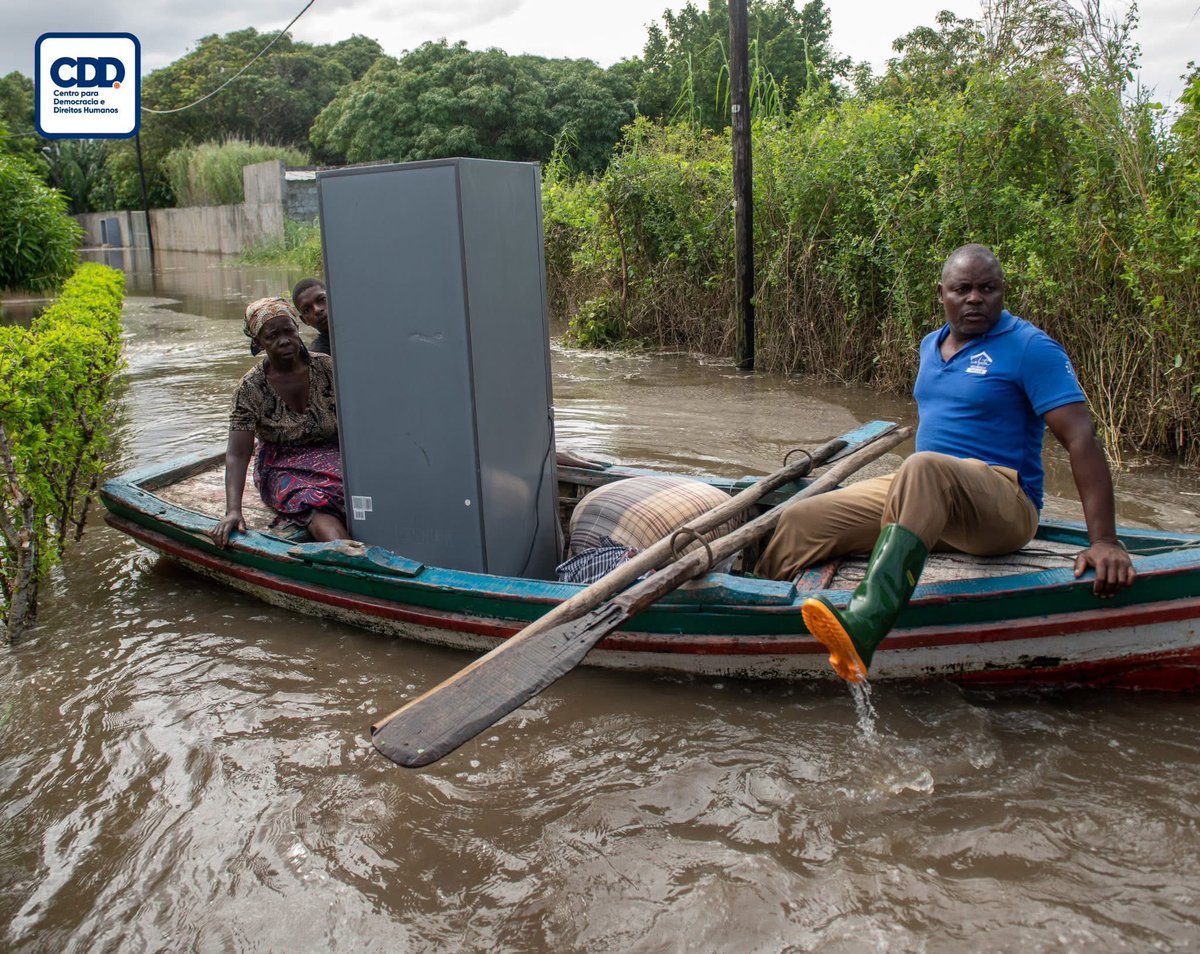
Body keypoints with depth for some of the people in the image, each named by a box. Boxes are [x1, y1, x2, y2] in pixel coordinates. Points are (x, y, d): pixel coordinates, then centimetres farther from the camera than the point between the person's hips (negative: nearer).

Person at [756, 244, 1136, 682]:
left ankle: (862, 630, -56)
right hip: (922, 496, 7)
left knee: (925, 469, -40)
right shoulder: (931, 345, 16)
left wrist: (1103, 541, -21)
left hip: (1004, 506, -7)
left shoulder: (1030, 347, -5)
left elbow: (1082, 440, -13)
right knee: (801, 522, -10)